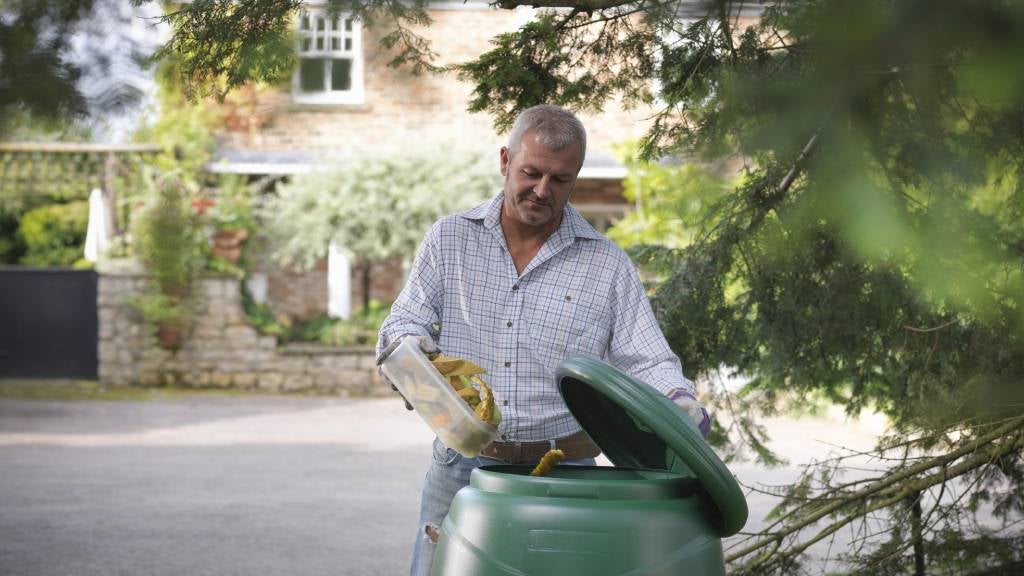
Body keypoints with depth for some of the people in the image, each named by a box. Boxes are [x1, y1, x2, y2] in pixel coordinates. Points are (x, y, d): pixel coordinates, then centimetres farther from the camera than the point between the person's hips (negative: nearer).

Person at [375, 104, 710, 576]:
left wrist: (679, 400, -21)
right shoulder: (449, 239, 7)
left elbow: (646, 364, 0)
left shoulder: (606, 265, 4)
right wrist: (411, 347, -17)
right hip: (460, 465, 1)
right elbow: (402, 325, 7)